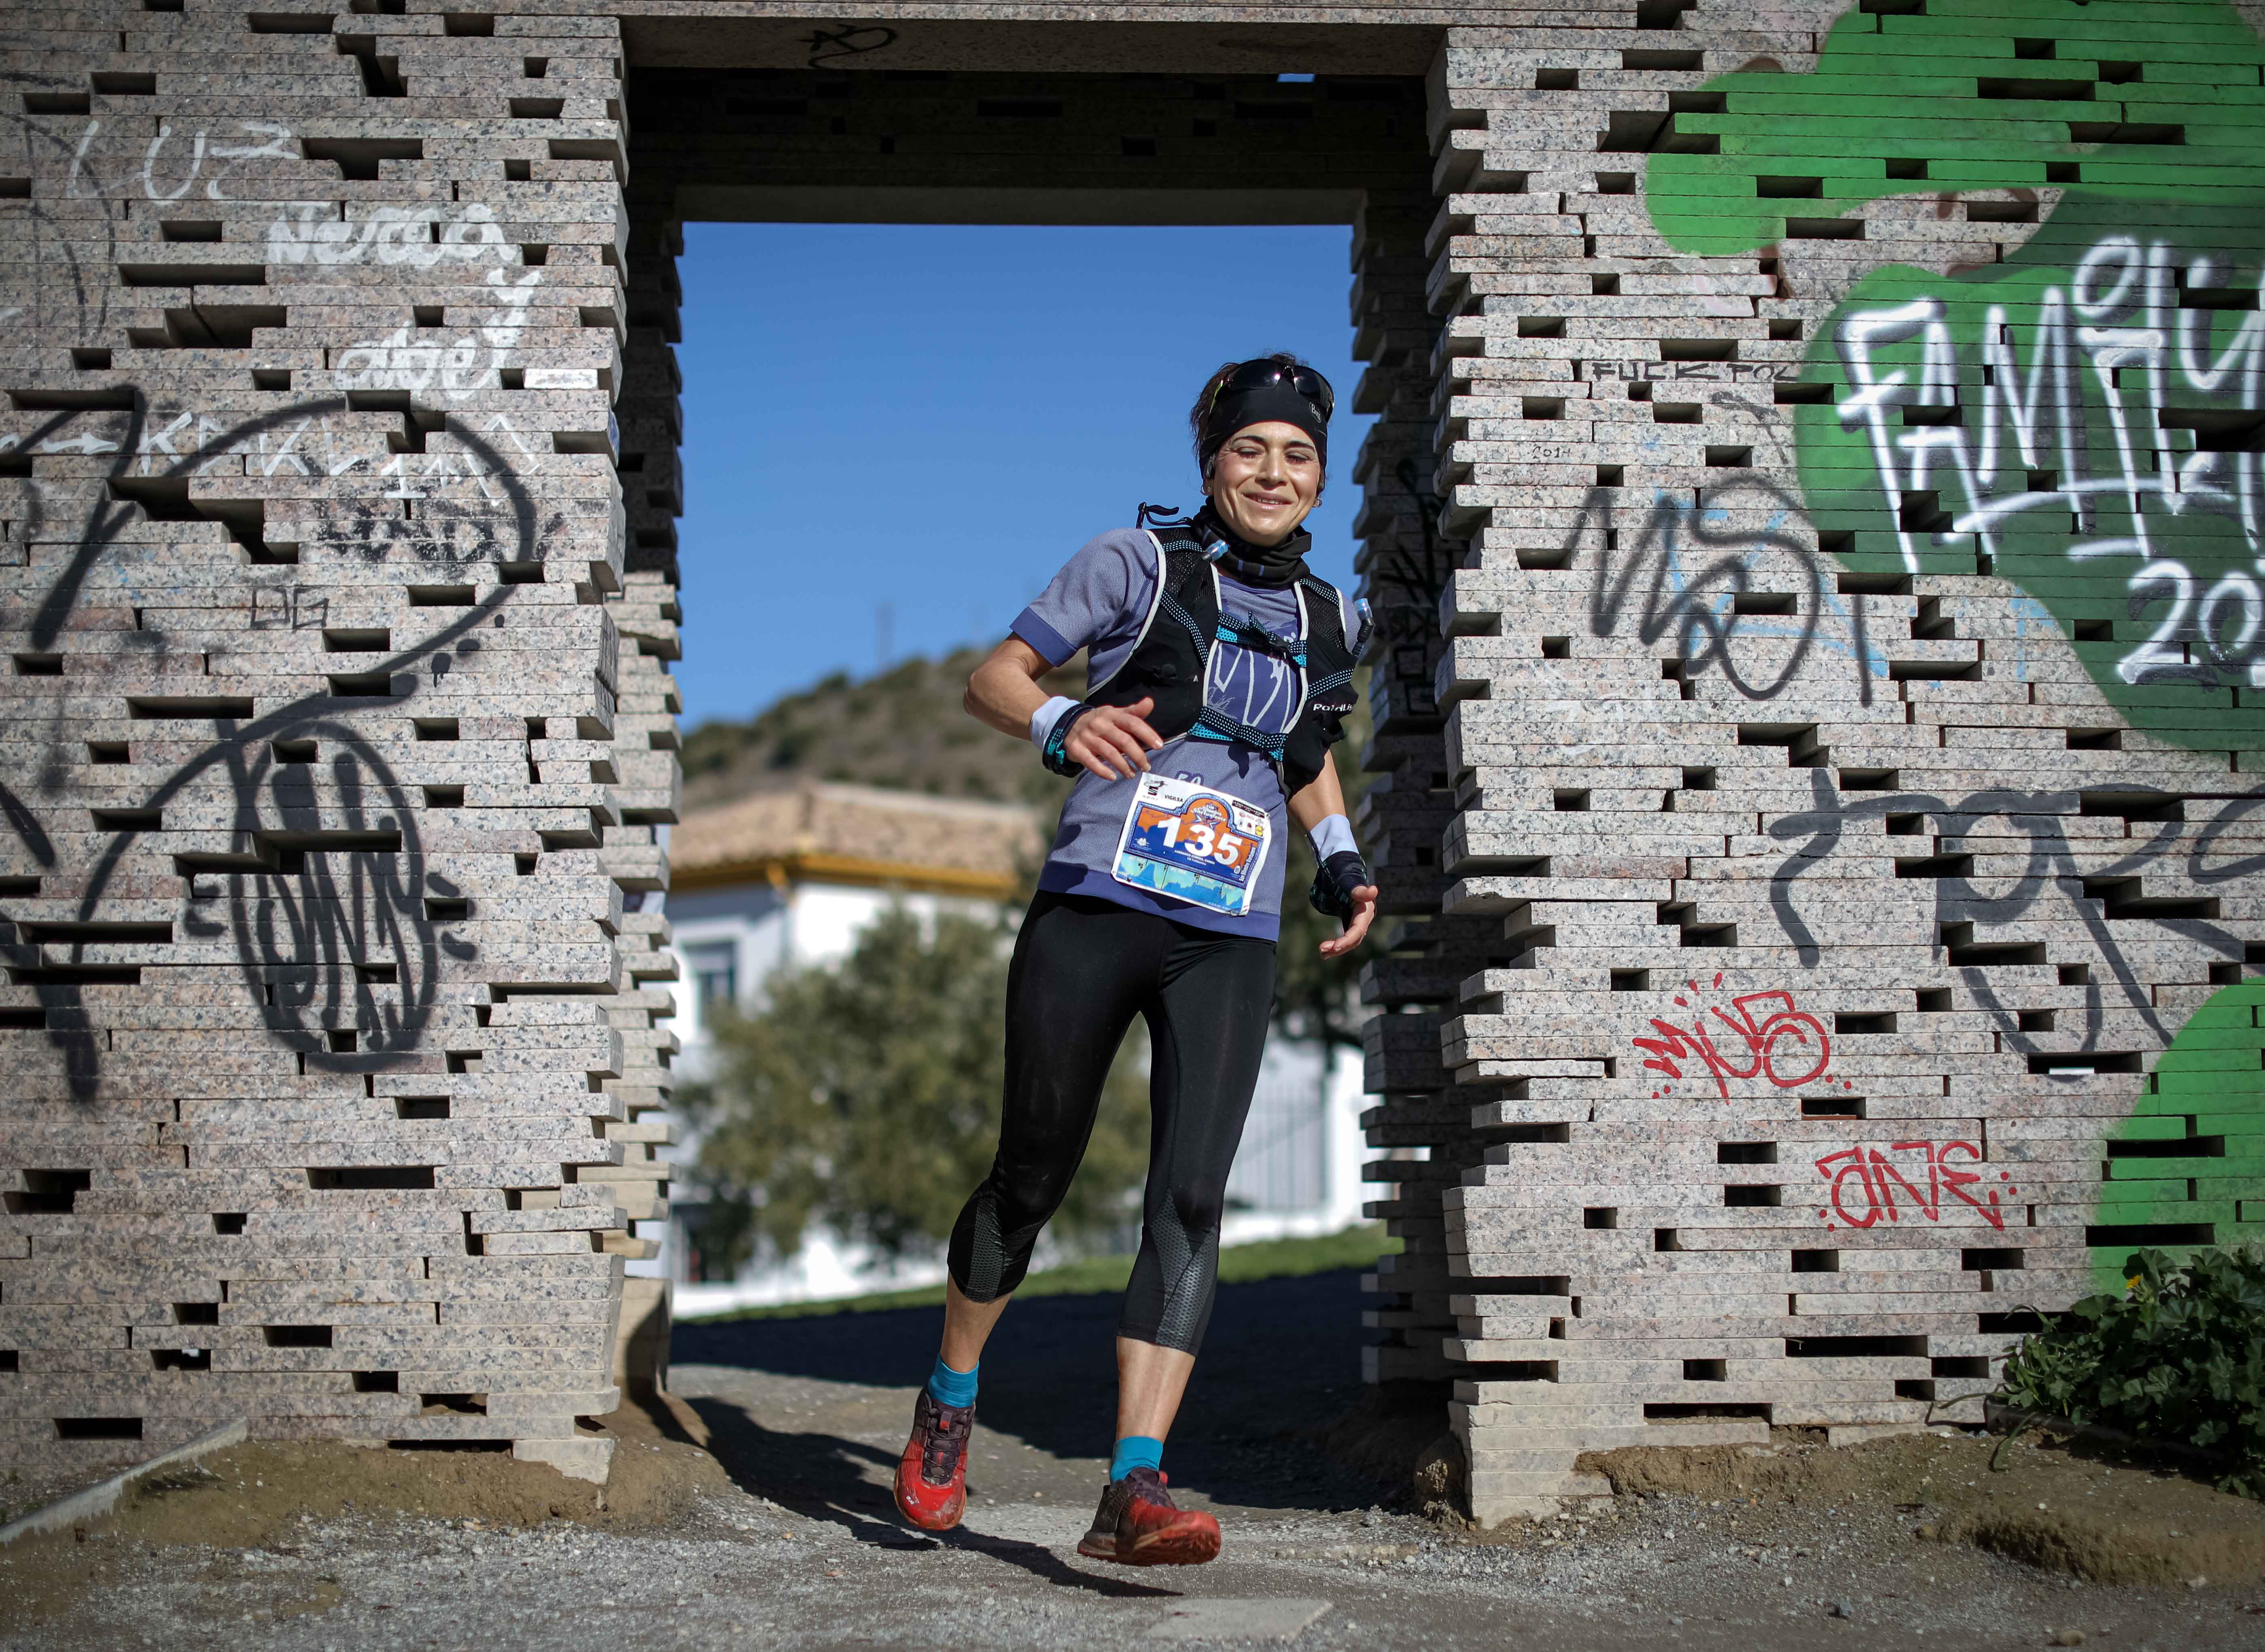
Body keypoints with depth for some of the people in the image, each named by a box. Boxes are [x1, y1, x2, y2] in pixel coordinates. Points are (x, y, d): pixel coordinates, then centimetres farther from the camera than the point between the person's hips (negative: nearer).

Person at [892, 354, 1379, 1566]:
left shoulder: (1331, 620, 15)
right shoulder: (1138, 561, 2)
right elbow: (992, 678, 2)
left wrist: (1338, 857, 14)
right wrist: (1061, 723, -19)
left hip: (1231, 947, 3)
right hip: (1093, 912, -3)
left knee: (1190, 1200, -12)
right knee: (1034, 1172, 5)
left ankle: (1134, 1489, -16)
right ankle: (948, 1403, 30)